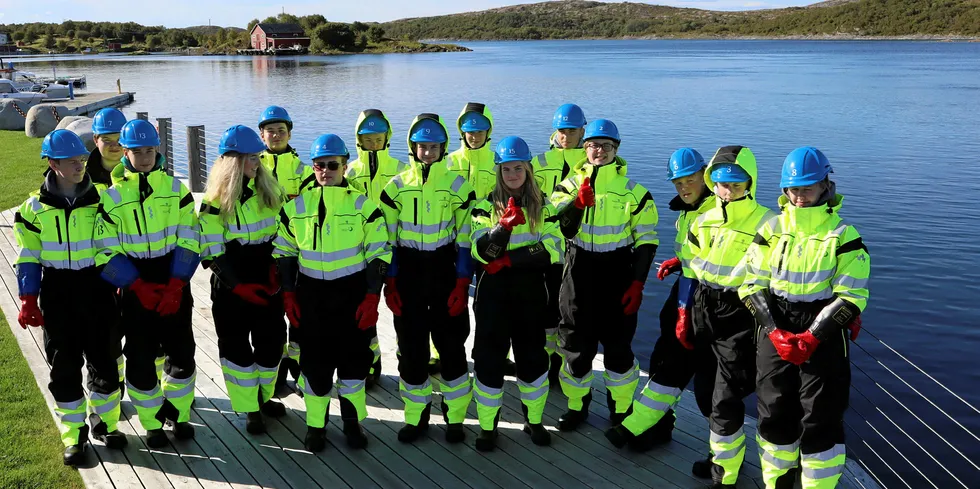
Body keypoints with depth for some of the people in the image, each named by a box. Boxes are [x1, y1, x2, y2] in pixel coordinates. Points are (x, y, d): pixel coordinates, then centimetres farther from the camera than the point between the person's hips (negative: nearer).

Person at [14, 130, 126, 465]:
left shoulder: (102, 199, -2)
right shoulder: (35, 208, -1)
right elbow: (29, 258, 3)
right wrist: (28, 301, -3)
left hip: (97, 290, 0)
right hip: (57, 295, 0)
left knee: (104, 360, 8)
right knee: (65, 366, 6)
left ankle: (104, 423, 27)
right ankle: (74, 435, 19)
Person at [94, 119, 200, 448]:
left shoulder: (175, 189, 0)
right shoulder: (112, 196, -4)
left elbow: (189, 240, -1)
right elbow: (107, 252, -4)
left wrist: (175, 286, -11)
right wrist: (139, 287, -14)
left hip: (174, 287, 1)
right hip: (135, 291, -1)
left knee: (182, 353, 8)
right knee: (140, 357, 6)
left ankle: (179, 414, 28)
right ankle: (152, 424, 23)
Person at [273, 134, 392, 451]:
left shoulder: (364, 206, -4)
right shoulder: (295, 207, 2)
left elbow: (379, 254, -2)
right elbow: (284, 252, 9)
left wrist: (372, 297, -8)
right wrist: (288, 294, 3)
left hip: (353, 295, -1)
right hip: (311, 296, 1)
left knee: (354, 359, 7)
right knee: (314, 362, 5)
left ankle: (352, 421, 26)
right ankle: (316, 424, 23)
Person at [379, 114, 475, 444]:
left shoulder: (457, 186, -1)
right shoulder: (396, 187, 3)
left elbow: (465, 240, -1)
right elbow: (387, 239, 4)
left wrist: (462, 284, -8)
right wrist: (389, 284, -1)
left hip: (444, 272, -1)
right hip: (408, 275, 1)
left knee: (451, 344, 2)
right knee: (411, 347, 5)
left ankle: (455, 416, 17)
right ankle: (416, 415, 20)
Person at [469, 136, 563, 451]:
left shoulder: (543, 205, 5)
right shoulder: (486, 204, -1)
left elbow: (554, 249, -7)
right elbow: (481, 251, -14)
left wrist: (510, 259, -16)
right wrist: (504, 226, -33)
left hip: (531, 291, 2)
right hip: (493, 292, -1)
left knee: (533, 356, 10)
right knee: (489, 357, 1)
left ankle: (533, 420, 28)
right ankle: (487, 426, 17)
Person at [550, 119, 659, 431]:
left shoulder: (633, 191, 0)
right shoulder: (571, 185, 4)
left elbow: (646, 240, 1)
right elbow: (558, 229, -7)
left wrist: (637, 282, -7)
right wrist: (579, 202, -22)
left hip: (617, 273, -1)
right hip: (579, 271, 1)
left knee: (617, 344, 5)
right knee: (576, 342, 8)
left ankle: (621, 409, 23)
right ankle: (577, 405, 26)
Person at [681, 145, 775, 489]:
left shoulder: (766, 225, -11)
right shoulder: (704, 221, 8)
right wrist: (683, 314, 11)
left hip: (738, 317, -6)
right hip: (702, 310, 6)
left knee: (725, 400, -6)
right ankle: (720, 450, 38)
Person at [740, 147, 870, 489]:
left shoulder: (844, 235, -4)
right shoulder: (771, 229, 4)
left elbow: (850, 297, -9)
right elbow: (753, 286, 2)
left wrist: (812, 337, -18)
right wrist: (775, 332, -12)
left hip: (824, 336, -3)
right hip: (774, 334, 3)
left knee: (821, 420, 0)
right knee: (774, 414, 10)